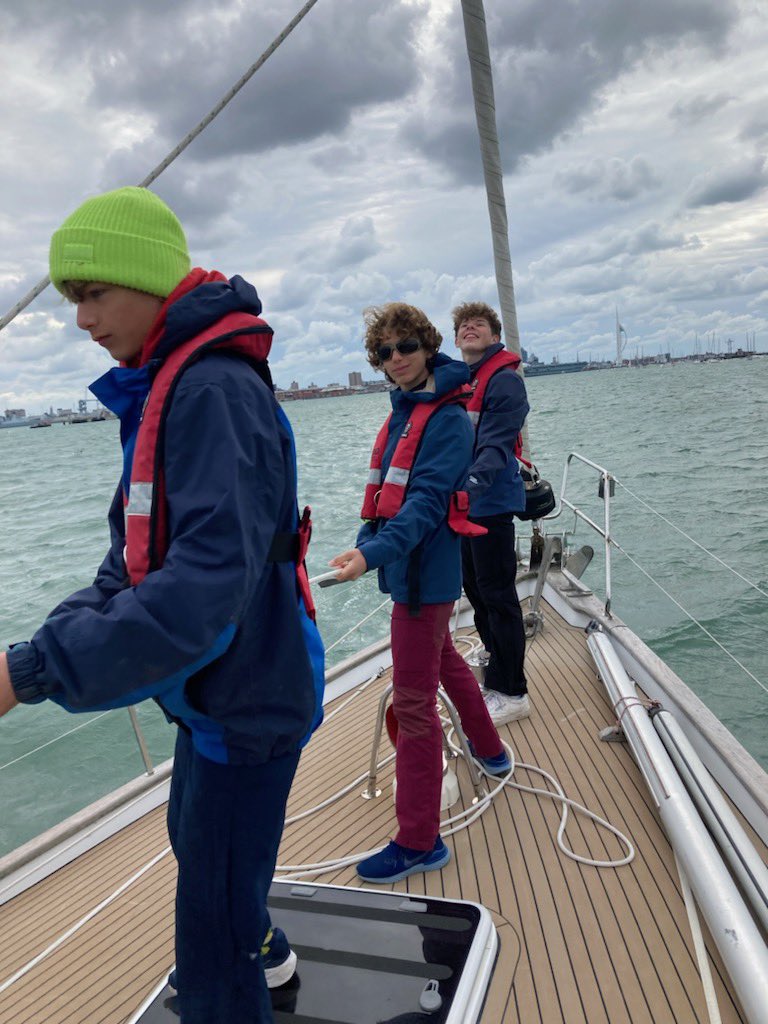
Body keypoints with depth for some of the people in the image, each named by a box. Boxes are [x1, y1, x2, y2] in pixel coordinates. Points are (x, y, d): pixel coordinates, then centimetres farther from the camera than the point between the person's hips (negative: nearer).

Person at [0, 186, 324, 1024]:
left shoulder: (214, 390, -24)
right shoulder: (161, 389, 7)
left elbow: (212, 577, -36)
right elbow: (140, 554, 9)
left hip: (248, 699, -10)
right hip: (209, 688, 10)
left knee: (210, 948, 4)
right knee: (193, 838, 31)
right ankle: (263, 953, 58)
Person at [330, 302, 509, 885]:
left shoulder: (446, 417, -15)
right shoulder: (405, 410, 12)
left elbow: (426, 502, -26)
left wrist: (373, 553, -37)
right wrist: (367, 544, 9)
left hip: (424, 572, -10)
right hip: (413, 570, 10)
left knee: (413, 701, -7)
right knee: (444, 661, 28)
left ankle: (419, 842, 4)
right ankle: (490, 751, 52)